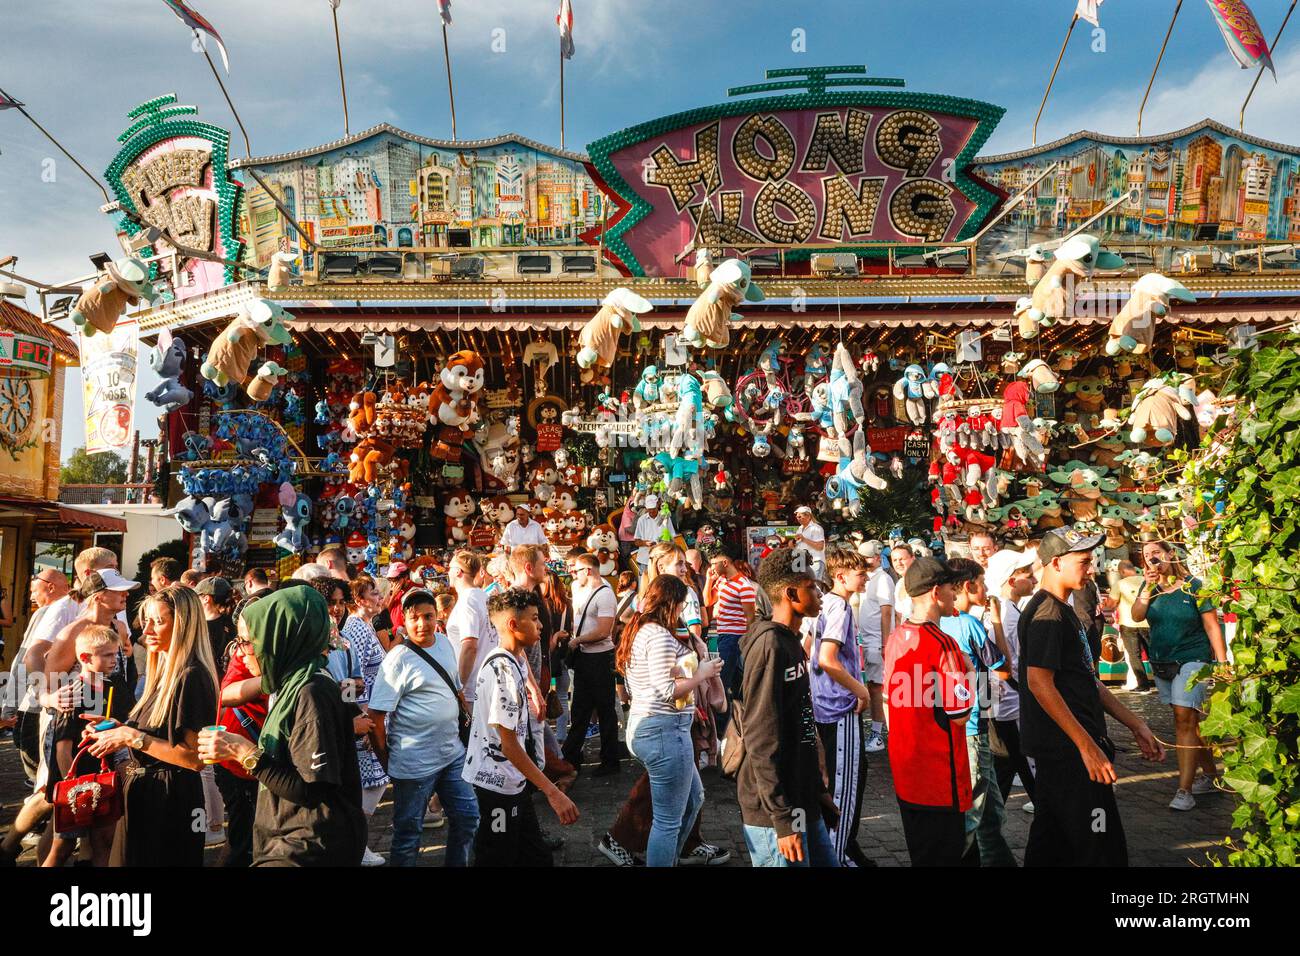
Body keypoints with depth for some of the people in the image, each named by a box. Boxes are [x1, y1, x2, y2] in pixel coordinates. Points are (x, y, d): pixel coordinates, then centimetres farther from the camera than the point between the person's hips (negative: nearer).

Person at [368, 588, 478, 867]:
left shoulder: (445, 643, 5)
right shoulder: (398, 659, -16)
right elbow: (377, 714, -16)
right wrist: (385, 760, -11)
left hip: (452, 753, 7)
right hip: (414, 762, -7)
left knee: (467, 817, 15)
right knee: (408, 832, 7)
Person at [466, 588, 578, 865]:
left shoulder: (516, 660, 6)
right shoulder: (502, 669, -24)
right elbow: (508, 741, -25)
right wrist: (552, 791, -26)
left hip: (514, 780, 9)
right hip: (500, 781, -9)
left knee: (536, 856, 16)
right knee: (499, 859, 5)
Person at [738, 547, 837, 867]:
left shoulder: (792, 643, 12)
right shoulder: (769, 646, -18)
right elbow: (762, 739, -21)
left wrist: (819, 793, 18)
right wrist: (782, 820, -21)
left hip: (805, 804, 9)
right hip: (776, 812, -9)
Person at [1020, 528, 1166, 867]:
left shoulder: (1063, 611, 17)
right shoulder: (1047, 613, -15)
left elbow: (1086, 680, 20)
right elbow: (1039, 683, -23)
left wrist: (1135, 724, 16)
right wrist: (1087, 745, -23)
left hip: (1059, 750, 10)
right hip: (1068, 750, -10)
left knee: (1051, 844, 15)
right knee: (1101, 850, -4)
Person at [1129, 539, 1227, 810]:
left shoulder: (1193, 586, -6)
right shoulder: (1149, 587, 7)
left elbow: (1212, 626, -5)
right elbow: (1137, 616, -7)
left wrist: (1222, 662, -10)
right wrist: (1149, 587, -16)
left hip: (1191, 659, -5)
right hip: (1161, 663, 5)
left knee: (1184, 719, -14)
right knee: (1191, 721, 13)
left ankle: (1184, 790, -13)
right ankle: (1211, 775, 28)